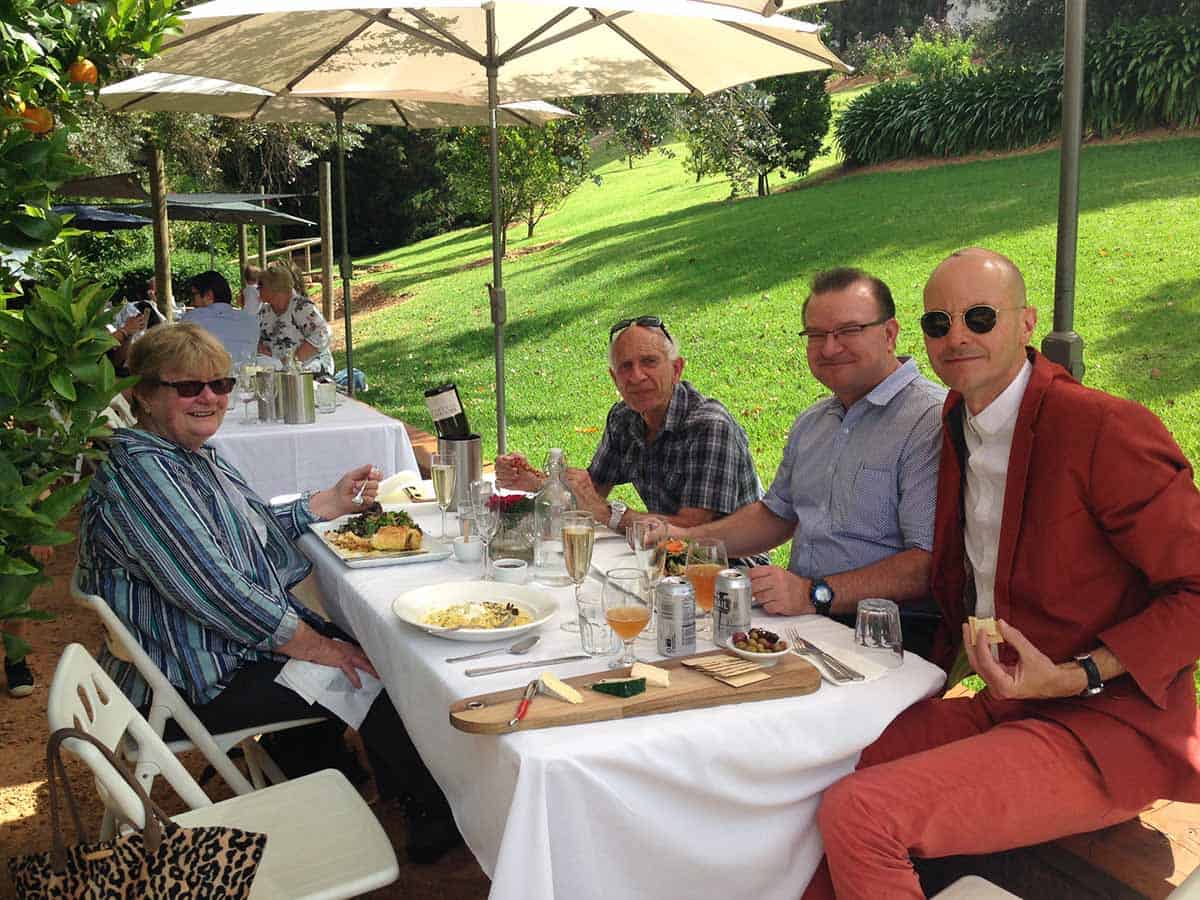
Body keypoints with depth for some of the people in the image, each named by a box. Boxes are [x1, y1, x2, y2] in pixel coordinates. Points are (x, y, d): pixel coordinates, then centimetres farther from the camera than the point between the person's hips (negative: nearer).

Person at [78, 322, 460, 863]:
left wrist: (333, 502, 6)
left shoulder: (191, 455, 8)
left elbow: (256, 529, 19)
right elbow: (214, 590, -29)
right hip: (200, 686, -10)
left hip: (236, 641, 10)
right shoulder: (139, 473, -24)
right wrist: (316, 646, -22)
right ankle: (436, 817, 16)